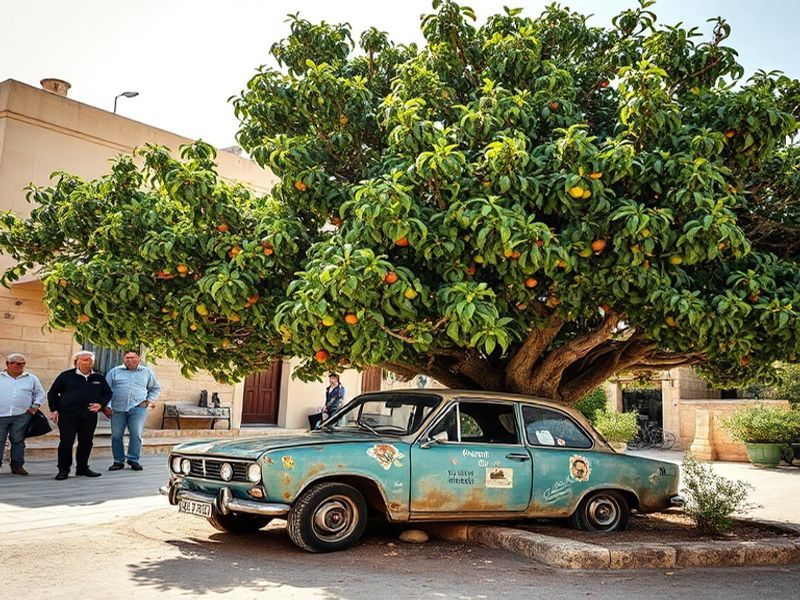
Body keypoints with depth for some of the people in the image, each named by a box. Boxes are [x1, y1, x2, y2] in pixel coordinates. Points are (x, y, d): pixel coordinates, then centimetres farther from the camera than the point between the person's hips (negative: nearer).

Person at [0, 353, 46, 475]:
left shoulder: (31, 378, 10)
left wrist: (35, 406, 4)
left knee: (18, 441, 4)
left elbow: (40, 393, 17)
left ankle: (17, 465, 11)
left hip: (21, 416, 1)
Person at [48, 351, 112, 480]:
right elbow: (53, 393, 6)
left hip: (89, 416, 3)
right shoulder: (66, 376, 0)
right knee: (66, 442, -3)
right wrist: (54, 410, 1)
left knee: (86, 442, 8)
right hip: (67, 415, -3)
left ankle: (82, 468, 20)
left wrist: (100, 404, 0)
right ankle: (63, 470, 7)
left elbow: (107, 393, 18)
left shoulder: (99, 378, 10)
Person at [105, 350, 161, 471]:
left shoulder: (147, 372, 13)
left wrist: (150, 400, 8)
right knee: (116, 435, 3)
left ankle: (134, 460, 1)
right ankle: (118, 461, 13)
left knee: (136, 434, -8)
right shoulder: (115, 372, 10)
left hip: (138, 408, -1)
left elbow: (155, 388, 23)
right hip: (118, 408, 1)